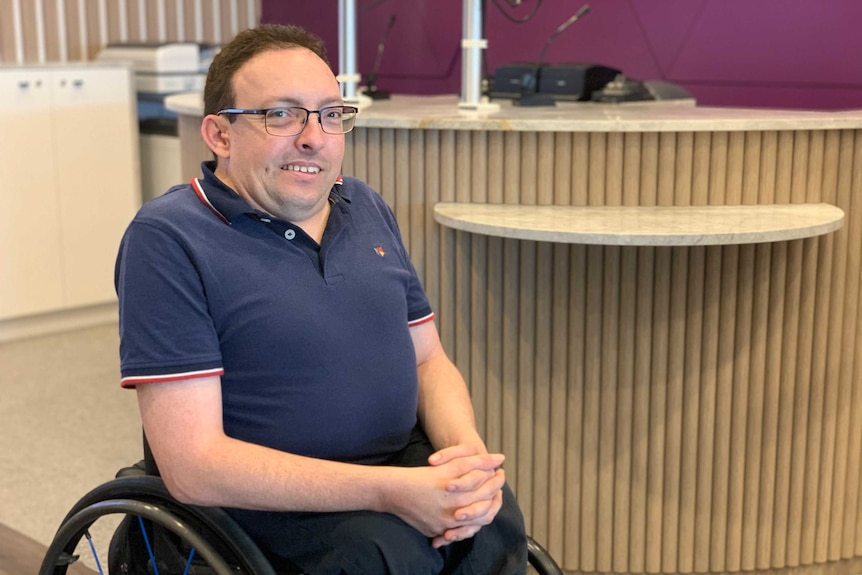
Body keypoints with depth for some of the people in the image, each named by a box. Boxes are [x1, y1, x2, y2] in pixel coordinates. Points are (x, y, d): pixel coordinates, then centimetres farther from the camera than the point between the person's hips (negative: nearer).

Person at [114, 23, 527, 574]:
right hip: (269, 499, -5)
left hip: (404, 459, 5)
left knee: (495, 518, -24)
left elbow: (428, 358, 14)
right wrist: (389, 491, -23)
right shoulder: (168, 240, -12)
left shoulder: (367, 209, 10)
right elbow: (193, 465, -18)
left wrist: (468, 451, -9)